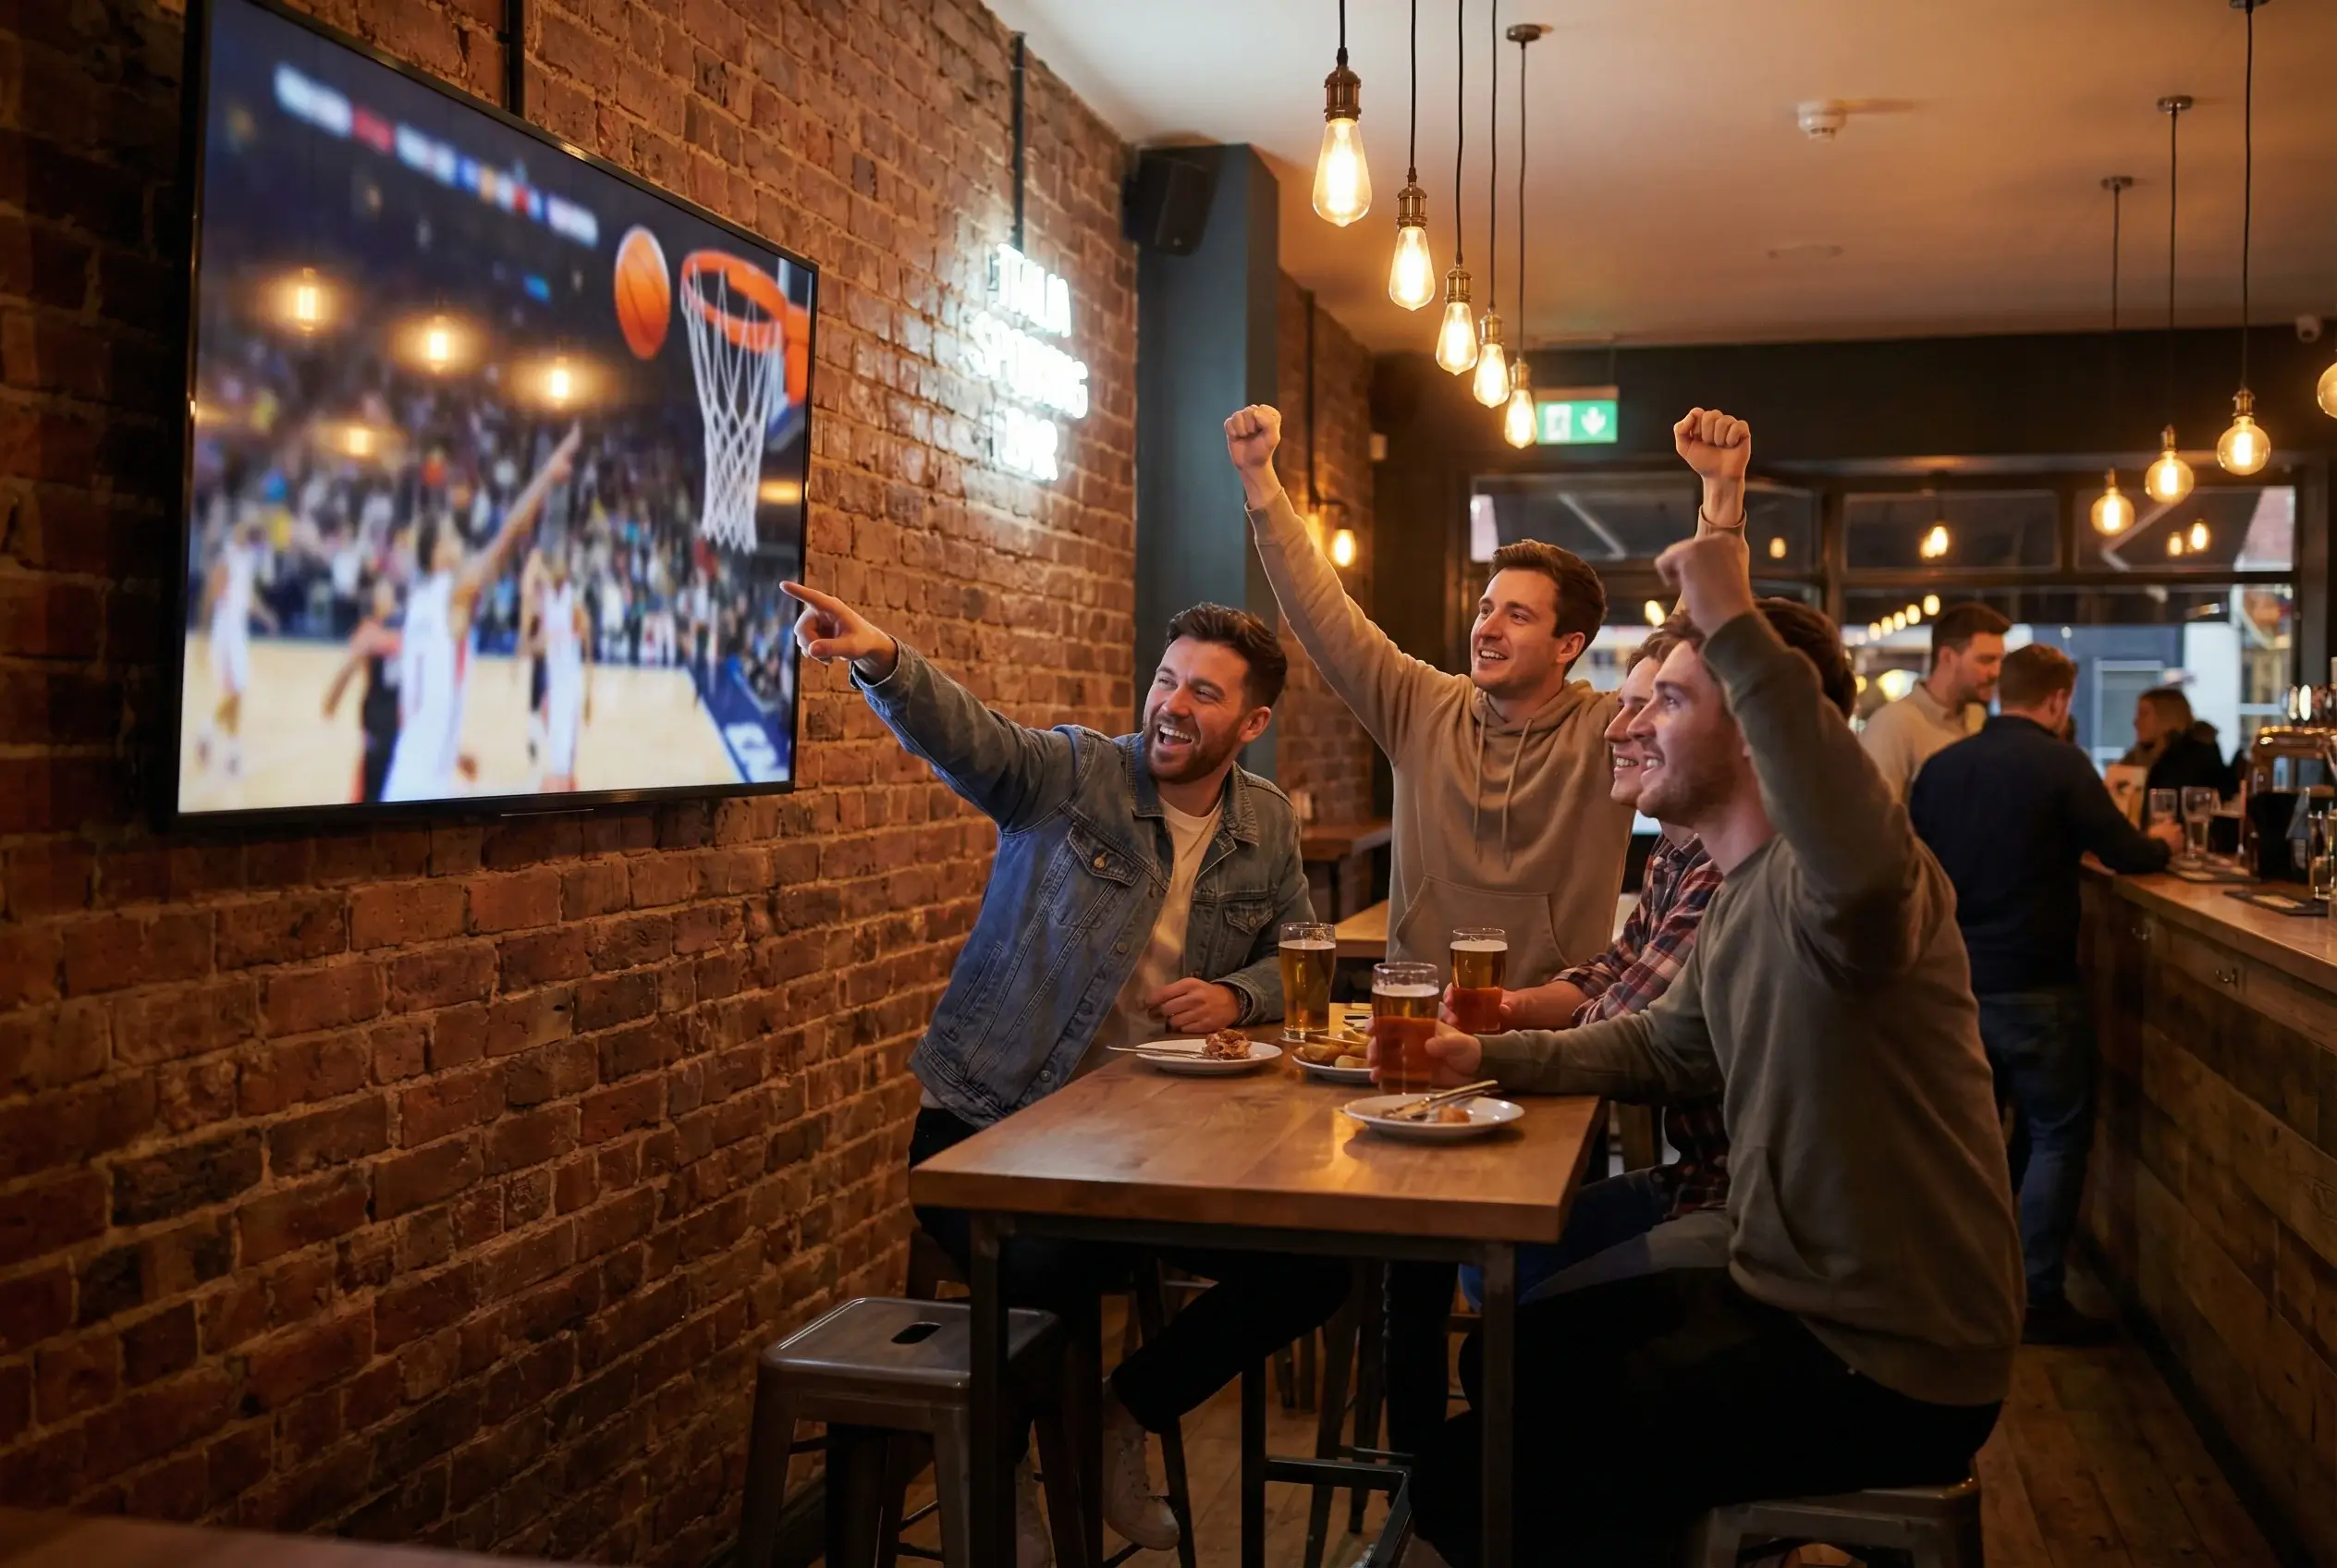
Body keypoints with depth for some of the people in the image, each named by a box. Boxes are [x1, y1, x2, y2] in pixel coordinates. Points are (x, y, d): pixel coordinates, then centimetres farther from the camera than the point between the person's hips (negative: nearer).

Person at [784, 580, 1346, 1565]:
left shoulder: (1268, 826, 7)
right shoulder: (1069, 776, -8)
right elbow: (961, 734, -27)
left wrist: (1237, 995, -8)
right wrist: (881, 659, -48)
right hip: (995, 1121, -5)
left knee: (1310, 1269, -7)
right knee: (1046, 1276, -32)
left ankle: (1124, 1419, 17)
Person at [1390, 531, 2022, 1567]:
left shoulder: (1820, 881, -24)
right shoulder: (1741, 893, 9)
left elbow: (1864, 865, -50)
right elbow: (1666, 1049, 24)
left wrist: (1736, 629, -44)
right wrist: (1493, 1059, 13)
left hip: (1887, 1367, -10)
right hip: (1780, 1294, 10)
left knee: (1470, 1477, -10)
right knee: (1506, 1363, 21)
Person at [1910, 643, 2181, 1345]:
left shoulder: (1941, 765, 4)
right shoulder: (2060, 762, -12)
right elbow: (2123, 853, -6)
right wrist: (2162, 841, 16)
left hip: (1954, 981, 6)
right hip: (2031, 986, -6)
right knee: (2058, 1135, 4)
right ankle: (2038, 1300, 4)